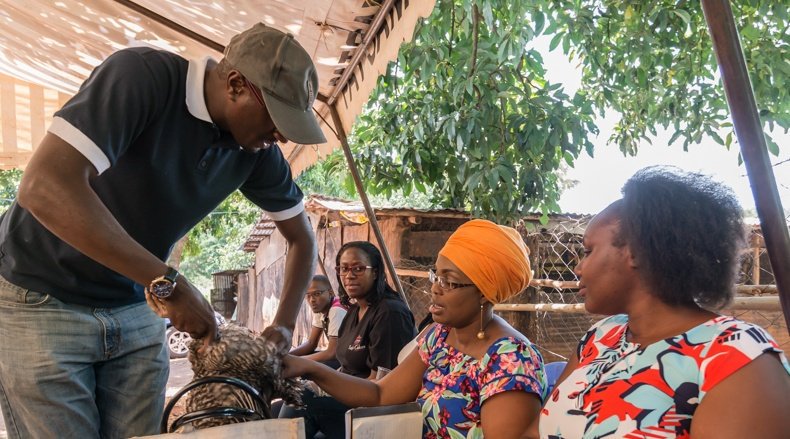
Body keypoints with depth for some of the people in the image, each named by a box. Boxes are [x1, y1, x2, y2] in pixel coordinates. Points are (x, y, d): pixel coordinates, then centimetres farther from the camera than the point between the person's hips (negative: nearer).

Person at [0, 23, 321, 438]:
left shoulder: (256, 151, -5)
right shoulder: (142, 76, -24)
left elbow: (302, 238, 7)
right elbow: (44, 187, -35)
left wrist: (283, 326, -6)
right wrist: (168, 282, -35)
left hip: (136, 310, 5)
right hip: (40, 299, -5)